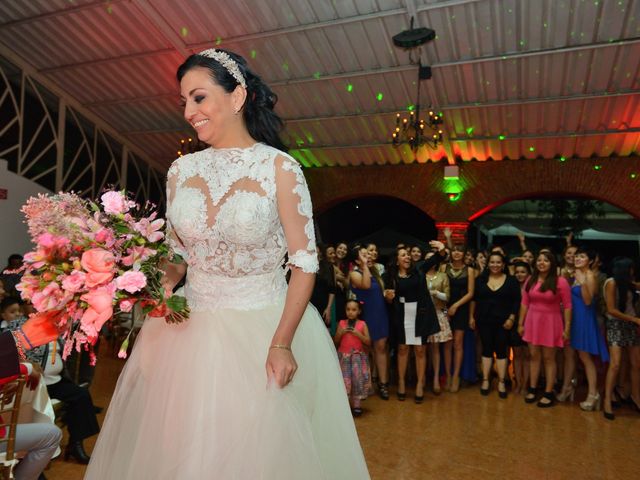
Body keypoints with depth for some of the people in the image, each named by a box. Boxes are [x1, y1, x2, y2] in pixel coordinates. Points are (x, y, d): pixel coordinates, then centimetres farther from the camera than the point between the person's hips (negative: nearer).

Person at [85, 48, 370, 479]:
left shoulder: (280, 168, -10)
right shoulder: (182, 170, 3)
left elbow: (305, 262, -11)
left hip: (265, 329, -3)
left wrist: (282, 343, -17)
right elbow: (178, 254, 10)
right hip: (191, 331, 4)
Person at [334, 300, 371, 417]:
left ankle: (356, 405, 5)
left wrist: (358, 334, -15)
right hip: (344, 356, 1)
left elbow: (368, 342, -3)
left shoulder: (362, 324, 0)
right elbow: (335, 341, 6)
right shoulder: (341, 323, 4)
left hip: (358, 356, -1)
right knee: (344, 380, -4)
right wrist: (340, 332, -11)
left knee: (357, 379, -6)